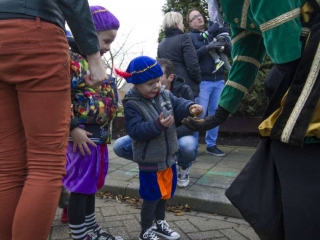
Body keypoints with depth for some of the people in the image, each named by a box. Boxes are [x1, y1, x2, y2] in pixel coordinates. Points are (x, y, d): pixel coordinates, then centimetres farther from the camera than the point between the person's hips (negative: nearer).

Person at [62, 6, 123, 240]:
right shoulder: (70, 59, -12)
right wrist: (73, 128, -20)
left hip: (99, 136, 9)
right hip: (82, 136, -9)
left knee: (91, 186, 19)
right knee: (80, 187, 2)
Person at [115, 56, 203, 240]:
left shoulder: (165, 94, -1)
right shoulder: (132, 104, -19)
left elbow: (178, 105, -3)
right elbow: (135, 130, -26)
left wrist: (190, 107, -25)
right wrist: (158, 125, -36)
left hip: (169, 155, 7)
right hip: (150, 160, -7)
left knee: (166, 192, 21)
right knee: (151, 196, 6)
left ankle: (160, 223, 43)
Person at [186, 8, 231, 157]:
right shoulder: (189, 37, 5)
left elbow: (230, 52, 11)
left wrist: (224, 40, -8)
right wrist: (207, 48, -20)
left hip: (219, 80, 4)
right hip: (202, 81, -4)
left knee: (215, 114, 6)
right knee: (199, 114, -6)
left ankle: (211, 145, 15)